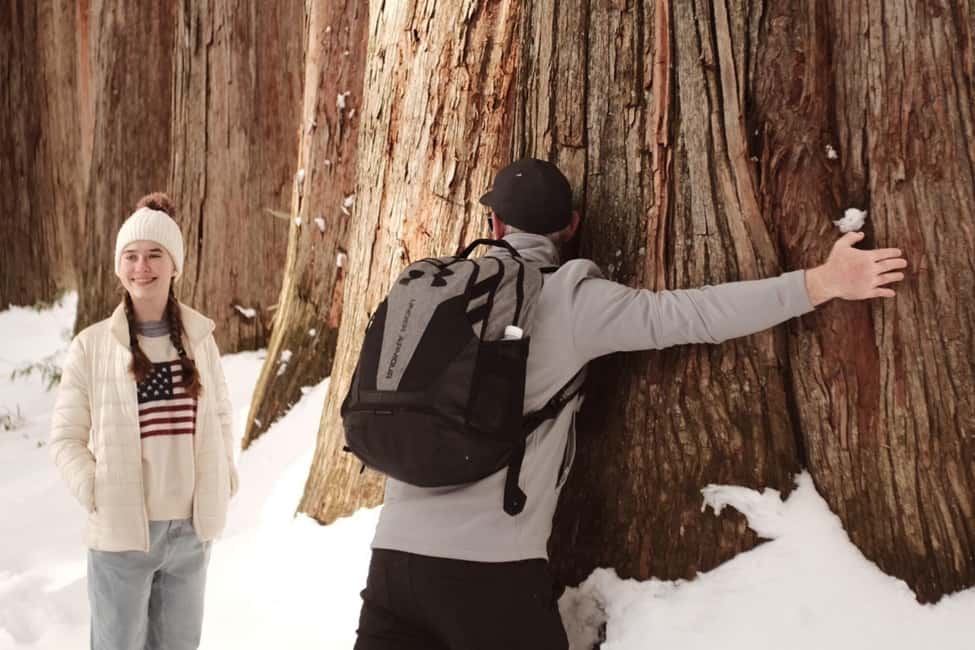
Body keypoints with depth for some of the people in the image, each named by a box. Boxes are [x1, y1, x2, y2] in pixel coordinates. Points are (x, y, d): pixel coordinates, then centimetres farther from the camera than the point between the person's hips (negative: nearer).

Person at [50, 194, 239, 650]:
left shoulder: (200, 338, 4)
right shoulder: (92, 346, -6)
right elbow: (66, 437, -2)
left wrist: (223, 483, 3)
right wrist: (96, 494, -13)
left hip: (191, 530, 3)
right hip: (121, 531, -3)